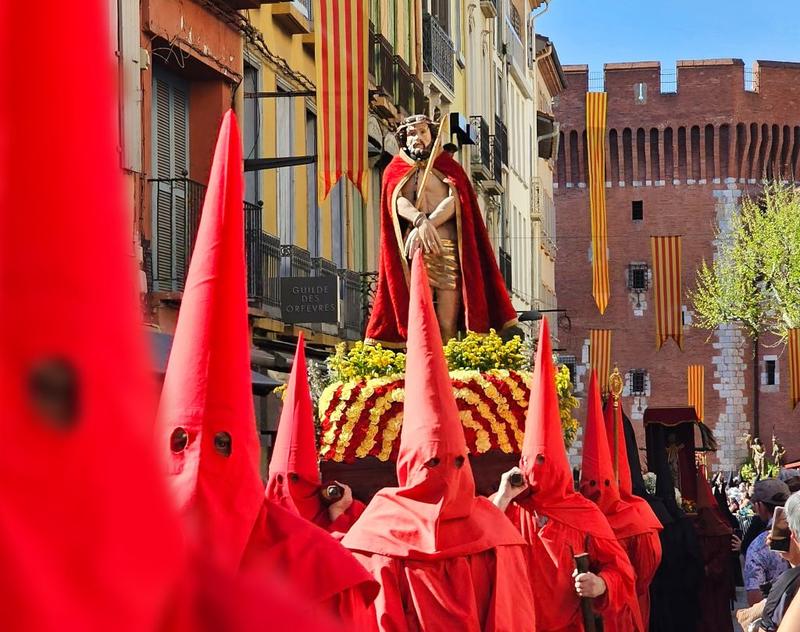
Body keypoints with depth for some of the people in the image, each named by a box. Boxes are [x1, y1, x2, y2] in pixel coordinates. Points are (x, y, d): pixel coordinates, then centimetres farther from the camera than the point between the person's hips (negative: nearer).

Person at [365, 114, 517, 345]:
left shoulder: (449, 167, 20)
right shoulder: (395, 170, 19)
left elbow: (454, 200, 0)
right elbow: (398, 201, -2)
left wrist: (428, 226, -18)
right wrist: (420, 221, -24)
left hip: (449, 250, 1)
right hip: (414, 252, 0)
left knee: (447, 326, -9)